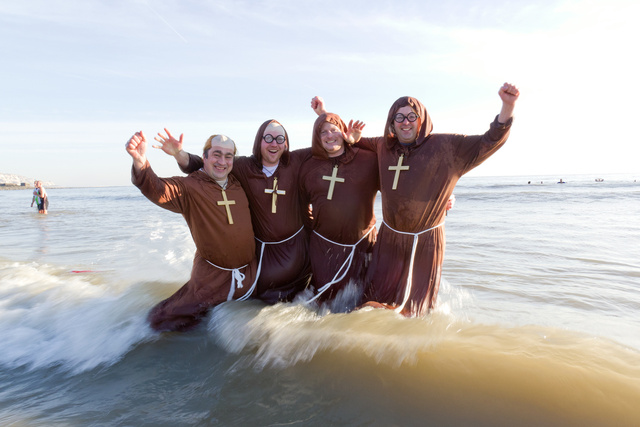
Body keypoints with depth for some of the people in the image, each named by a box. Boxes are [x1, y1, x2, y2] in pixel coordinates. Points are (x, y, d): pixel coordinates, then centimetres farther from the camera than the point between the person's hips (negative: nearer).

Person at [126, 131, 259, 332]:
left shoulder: (239, 185, 4)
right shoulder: (189, 187, -12)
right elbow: (158, 190, -32)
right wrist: (140, 161, -49)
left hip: (249, 270, 4)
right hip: (212, 276, -4)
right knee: (165, 321, -2)